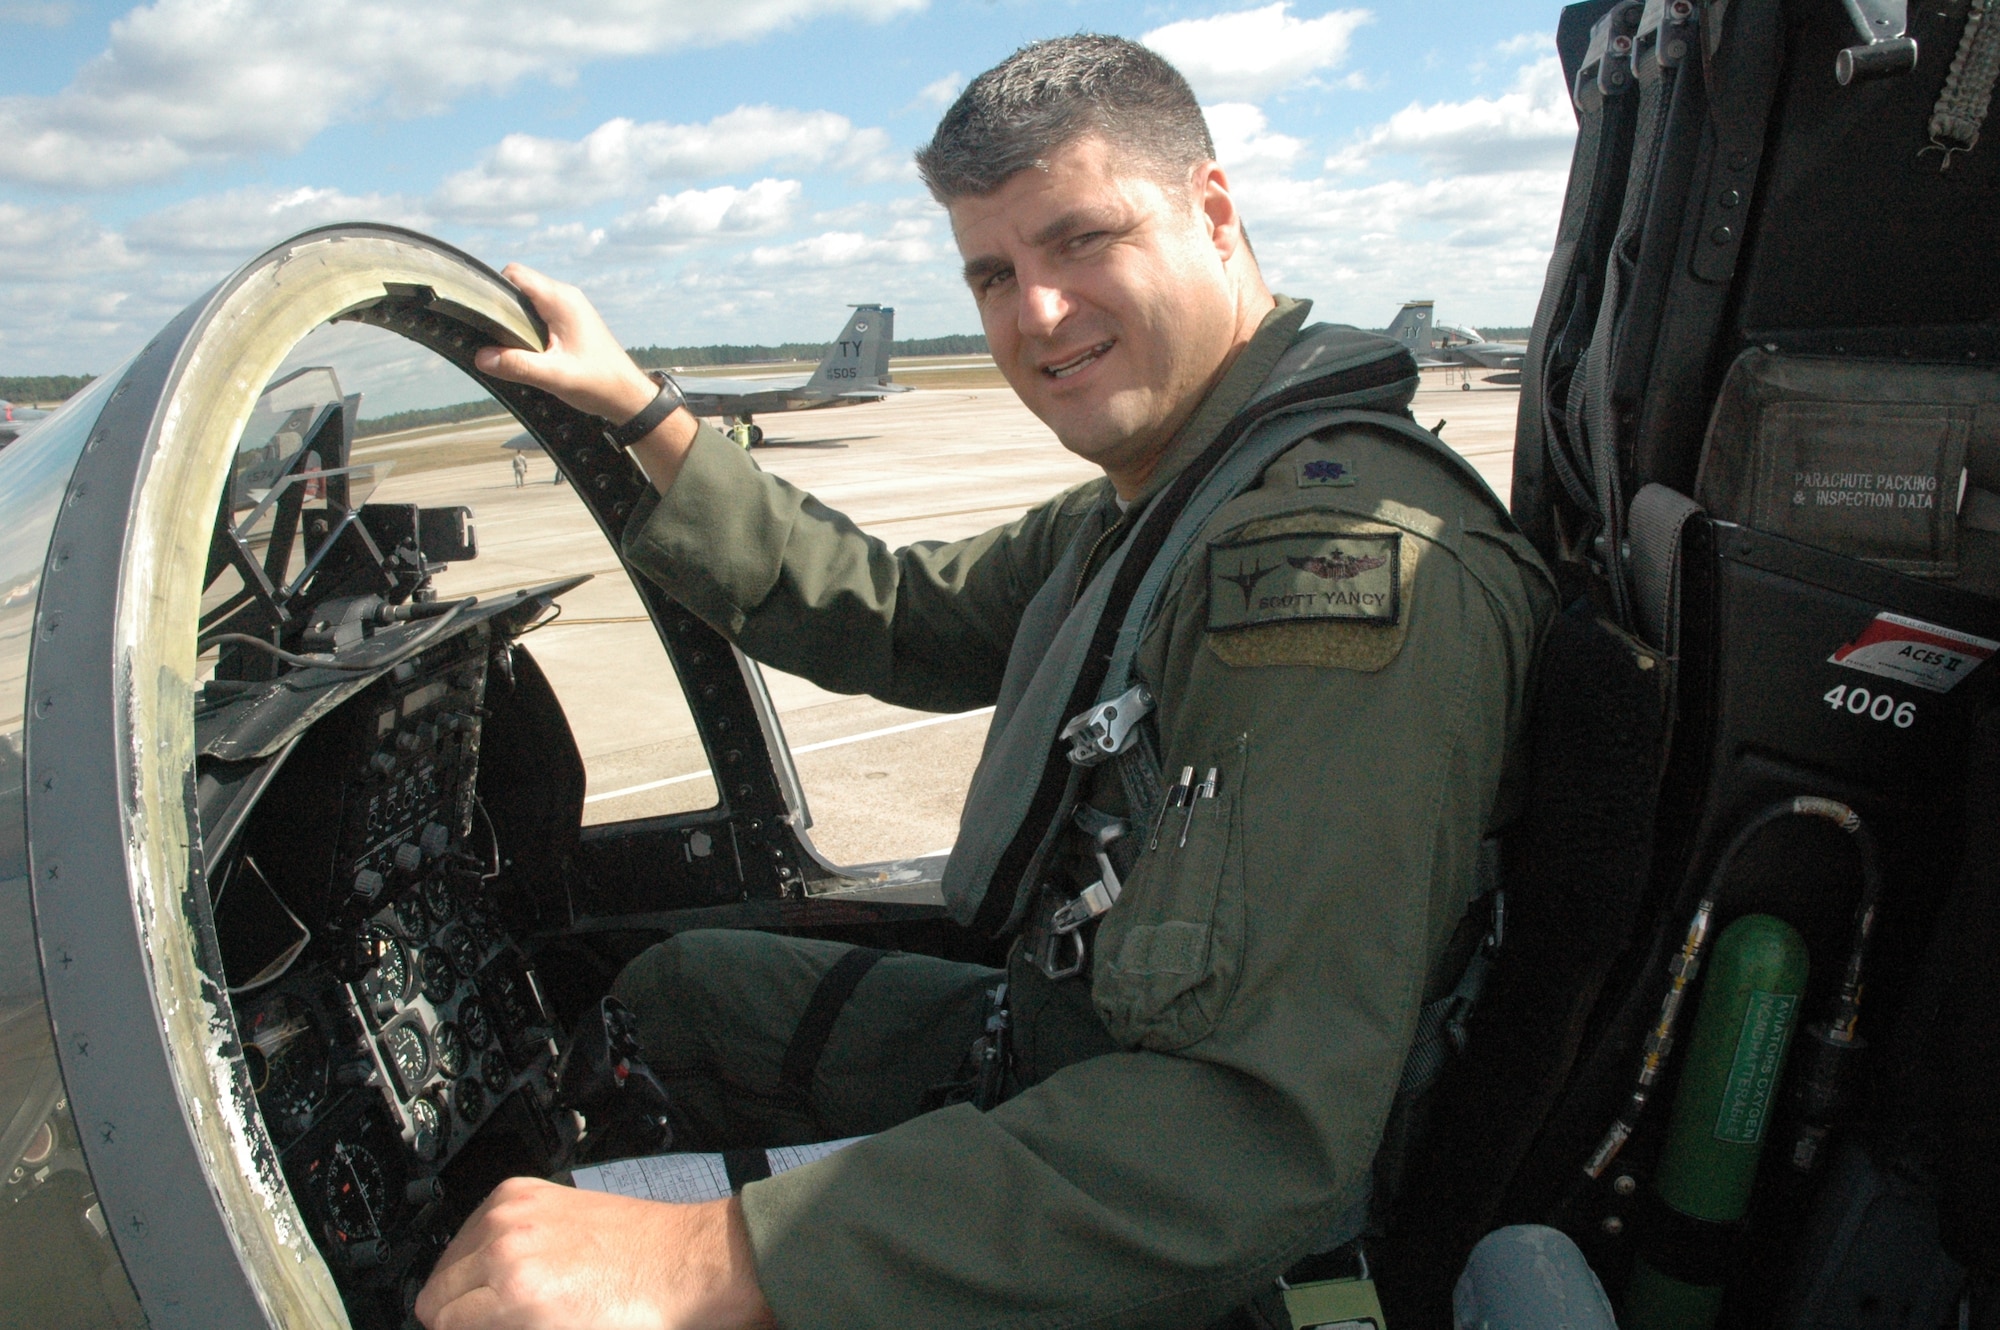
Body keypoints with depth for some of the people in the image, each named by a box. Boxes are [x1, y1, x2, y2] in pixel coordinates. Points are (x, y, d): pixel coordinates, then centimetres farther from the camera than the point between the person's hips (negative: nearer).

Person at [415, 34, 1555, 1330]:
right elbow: (889, 617, 13)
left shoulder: (1351, 554, -31)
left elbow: (1261, 1131, -38)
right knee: (669, 992, 21)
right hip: (1046, 1048, 9)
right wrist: (639, 415, 5)